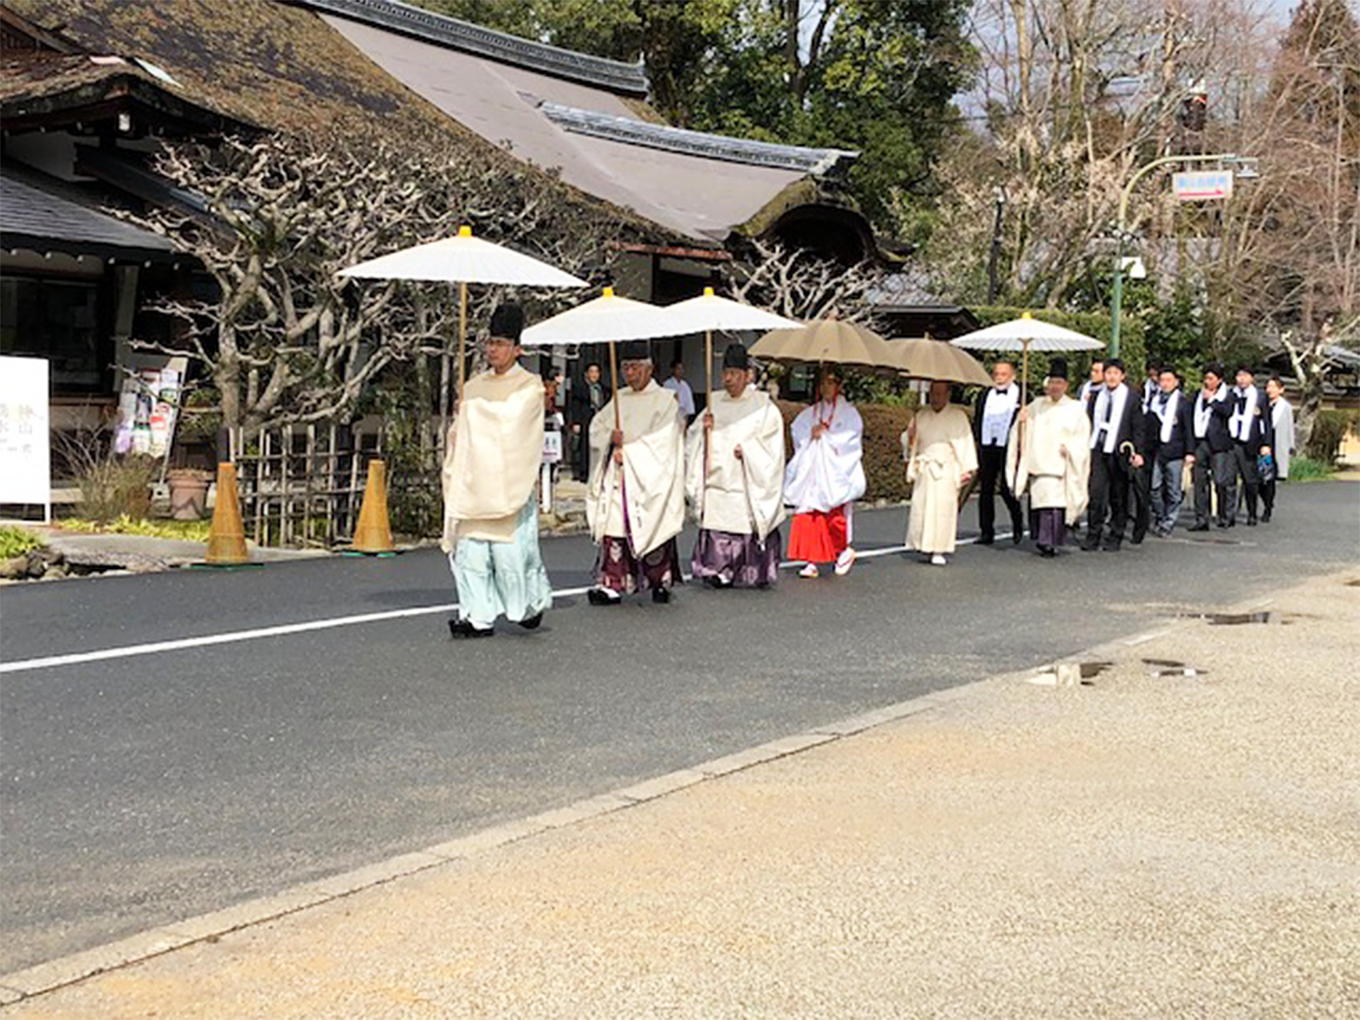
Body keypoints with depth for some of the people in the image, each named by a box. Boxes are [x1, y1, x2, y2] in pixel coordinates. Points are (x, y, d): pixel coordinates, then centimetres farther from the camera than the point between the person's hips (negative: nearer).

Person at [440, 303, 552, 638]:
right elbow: (460, 429, 22)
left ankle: (531, 602, 17)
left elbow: (510, 415, -12)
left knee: (510, 546, -6)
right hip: (473, 481, 5)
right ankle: (478, 616, 0)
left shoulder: (529, 385, 1)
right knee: (469, 547, -3)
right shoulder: (474, 385, 17)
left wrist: (473, 408, -2)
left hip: (508, 482, -5)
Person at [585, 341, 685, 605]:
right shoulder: (619, 398, 16)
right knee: (613, 527, -5)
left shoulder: (665, 400, -1)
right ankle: (612, 585, -7)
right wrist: (612, 437, -9)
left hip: (649, 478, -4)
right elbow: (597, 426, 12)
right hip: (617, 477, 4)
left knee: (652, 531, -1)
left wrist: (627, 449, -10)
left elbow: (663, 440, -9)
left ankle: (661, 583, 14)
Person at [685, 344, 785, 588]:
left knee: (748, 524, -5)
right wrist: (704, 428, -6)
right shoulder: (714, 402, 12)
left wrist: (748, 449, -14)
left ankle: (752, 573, 5)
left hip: (748, 483, -3)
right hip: (718, 479, 3)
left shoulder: (762, 405, 1)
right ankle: (719, 572, 1)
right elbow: (694, 436, 16)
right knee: (716, 527, -4)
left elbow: (772, 439, -1)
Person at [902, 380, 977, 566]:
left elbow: (965, 443, 1)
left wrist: (967, 469, -5)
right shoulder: (921, 416, 13)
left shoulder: (957, 416, 3)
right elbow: (911, 444, 20)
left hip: (946, 470, -3)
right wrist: (909, 437, -3)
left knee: (943, 510, -7)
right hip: (924, 469, 3)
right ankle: (924, 544, 10)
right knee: (920, 508, -3)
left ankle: (939, 550, -4)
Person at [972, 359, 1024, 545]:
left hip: (1008, 448, -4)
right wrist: (977, 439, 7)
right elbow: (977, 420, 18)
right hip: (987, 447, 5)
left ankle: (1017, 526, 19)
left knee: (1007, 490, -5)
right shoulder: (985, 395, 13)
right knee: (985, 490, 4)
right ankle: (987, 531, 11)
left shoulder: (1021, 396, -1)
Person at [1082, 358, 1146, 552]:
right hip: (1097, 451, 3)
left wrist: (1137, 452, -10)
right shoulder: (1097, 397, 11)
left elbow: (1138, 428, -1)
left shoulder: (1131, 398, 0)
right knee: (1095, 493, -5)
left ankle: (1115, 538, 13)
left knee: (1118, 498, 4)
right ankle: (1093, 536, 1)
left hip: (1119, 453, -3)